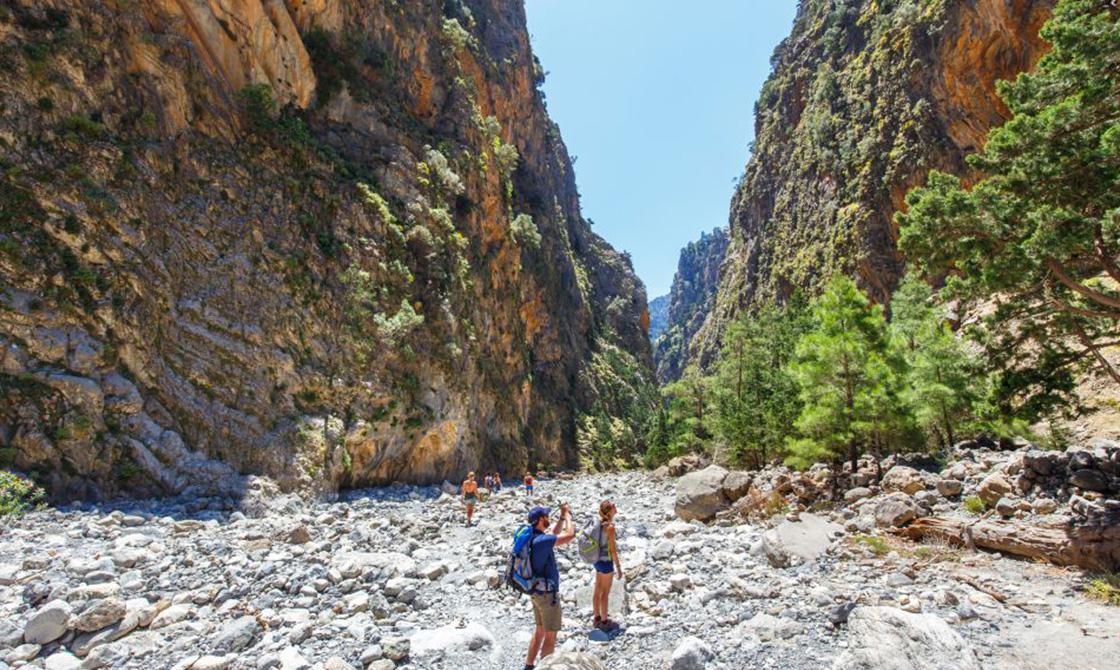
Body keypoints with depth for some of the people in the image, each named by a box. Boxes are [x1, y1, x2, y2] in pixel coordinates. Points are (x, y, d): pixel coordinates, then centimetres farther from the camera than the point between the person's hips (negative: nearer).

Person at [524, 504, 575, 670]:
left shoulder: (532, 537, 1)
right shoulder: (541, 540, -28)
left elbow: (553, 535, 19)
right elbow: (570, 534, -24)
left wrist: (562, 517, 12)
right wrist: (567, 514, -10)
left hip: (537, 591, 9)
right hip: (547, 594, -9)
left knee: (540, 631, 22)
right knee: (551, 636, 6)